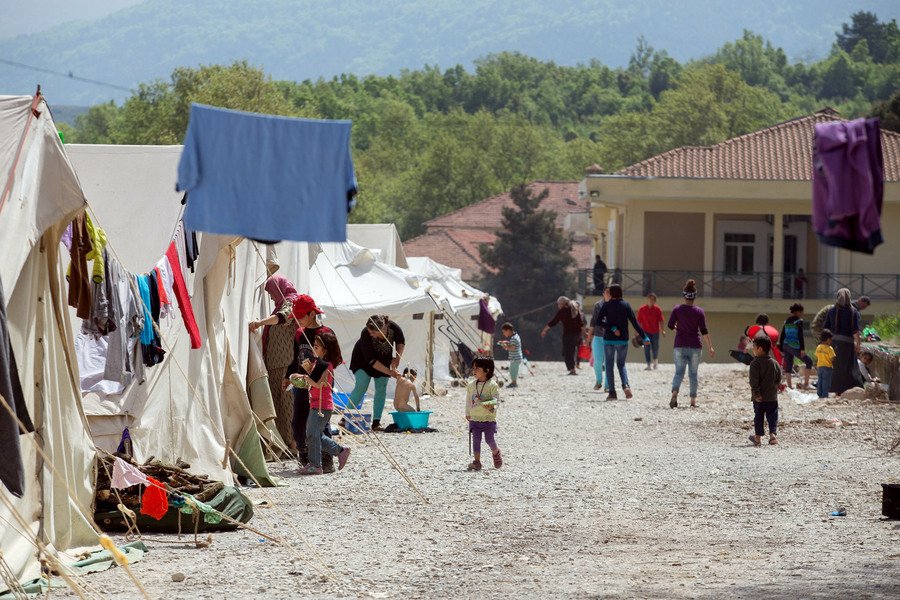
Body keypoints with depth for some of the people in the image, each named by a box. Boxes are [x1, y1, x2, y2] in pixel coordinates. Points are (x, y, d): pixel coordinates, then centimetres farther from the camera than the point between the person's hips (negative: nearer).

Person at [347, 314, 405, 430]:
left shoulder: (394, 328, -29)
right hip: (363, 359, -3)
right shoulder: (366, 334, -37)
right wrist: (389, 372, -37)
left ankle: (376, 422, -2)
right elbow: (371, 360, -33)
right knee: (361, 386, -17)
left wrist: (397, 357, -20)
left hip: (384, 359, 3)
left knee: (381, 389, -4)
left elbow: (401, 342, -4)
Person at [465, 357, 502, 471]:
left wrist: (489, 404, -34)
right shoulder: (471, 385, 6)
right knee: (476, 439, -4)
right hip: (474, 418, 4)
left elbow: (496, 399, -14)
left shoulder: (492, 385, -9)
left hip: (488, 418, -4)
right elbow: (468, 400, 17)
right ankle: (476, 461, -4)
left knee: (489, 439, 0)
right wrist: (468, 413, 21)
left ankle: (496, 452, 31)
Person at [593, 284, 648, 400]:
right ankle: (625, 385, -10)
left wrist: (611, 328, -10)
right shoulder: (626, 305, -1)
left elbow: (598, 321, -12)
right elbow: (635, 322, -4)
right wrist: (644, 337, -3)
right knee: (621, 364, 16)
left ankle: (612, 392, 1)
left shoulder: (606, 306, -5)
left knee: (609, 366, 8)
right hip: (623, 340, 2)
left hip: (609, 339, -2)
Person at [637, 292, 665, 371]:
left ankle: (655, 361, 34)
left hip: (655, 331, 1)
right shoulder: (642, 309, -3)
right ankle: (649, 365, 1)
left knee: (655, 348, 9)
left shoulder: (657, 309, -2)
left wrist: (662, 330, -6)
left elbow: (661, 320, 0)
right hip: (646, 332, -1)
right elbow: (639, 321, 1)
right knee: (646, 348, -3)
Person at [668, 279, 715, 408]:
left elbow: (670, 325, -2)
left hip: (680, 345, 0)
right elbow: (704, 331, -6)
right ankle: (693, 400, 10)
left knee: (679, 372, 2)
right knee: (693, 373, 9)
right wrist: (710, 347, -2)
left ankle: (674, 393, -24)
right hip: (695, 346, 0)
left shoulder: (677, 309, -4)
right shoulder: (699, 311, -4)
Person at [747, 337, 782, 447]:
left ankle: (758, 437, 14)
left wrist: (756, 393, -16)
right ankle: (773, 434, -6)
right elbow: (779, 379, 8)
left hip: (759, 398, -3)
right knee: (772, 416, 7)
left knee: (758, 416, 8)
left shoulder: (755, 363, -12)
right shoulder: (775, 363, 2)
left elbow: (754, 381, -18)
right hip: (772, 396, 3)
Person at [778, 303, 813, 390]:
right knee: (808, 361, 5)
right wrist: (802, 349, -16)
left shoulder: (786, 322, 14)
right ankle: (806, 383, 0)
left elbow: (782, 336, 15)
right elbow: (800, 336, -14)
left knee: (788, 367, 9)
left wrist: (781, 349, 19)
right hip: (795, 347, -7)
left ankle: (789, 386, 7)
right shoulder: (799, 321, -7)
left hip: (786, 346, 7)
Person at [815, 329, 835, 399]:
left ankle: (820, 394, 17)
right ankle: (825, 395, -1)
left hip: (819, 366, 5)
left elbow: (816, 358, 9)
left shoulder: (818, 348, 2)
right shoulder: (829, 349, -15)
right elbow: (832, 359, -12)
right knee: (826, 382, -1)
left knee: (820, 382, 12)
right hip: (827, 367, -5)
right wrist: (834, 367, 2)